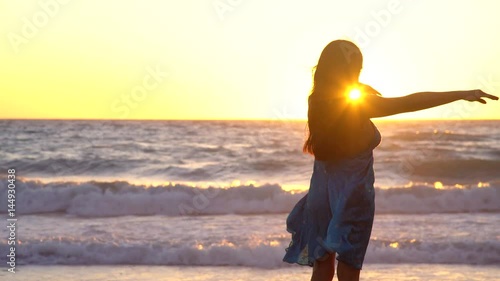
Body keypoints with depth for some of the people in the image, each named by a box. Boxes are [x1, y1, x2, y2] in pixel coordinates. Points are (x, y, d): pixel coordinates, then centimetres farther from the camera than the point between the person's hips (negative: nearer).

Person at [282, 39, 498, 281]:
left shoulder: (317, 102, -1)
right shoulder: (358, 104, -17)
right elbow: (410, 102, -23)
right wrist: (461, 94, -22)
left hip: (321, 194, 5)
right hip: (351, 197, -5)